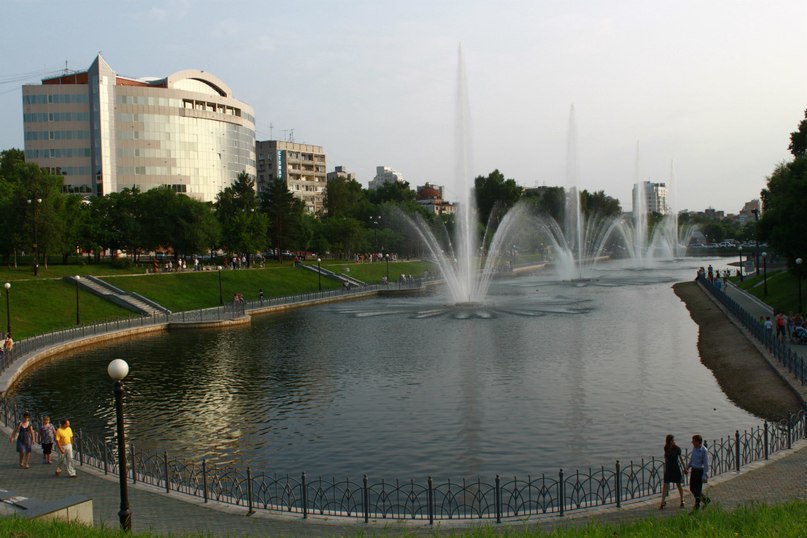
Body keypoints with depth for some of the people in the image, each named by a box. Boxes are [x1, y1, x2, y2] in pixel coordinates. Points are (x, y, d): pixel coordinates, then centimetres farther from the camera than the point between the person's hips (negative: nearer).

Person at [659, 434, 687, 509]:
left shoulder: (677, 448, -10)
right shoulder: (666, 448, 0)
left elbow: (681, 459, -4)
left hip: (676, 468, -3)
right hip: (668, 468, 3)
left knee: (678, 485, 8)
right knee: (665, 485, -1)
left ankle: (682, 501, 25)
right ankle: (663, 502, 4)